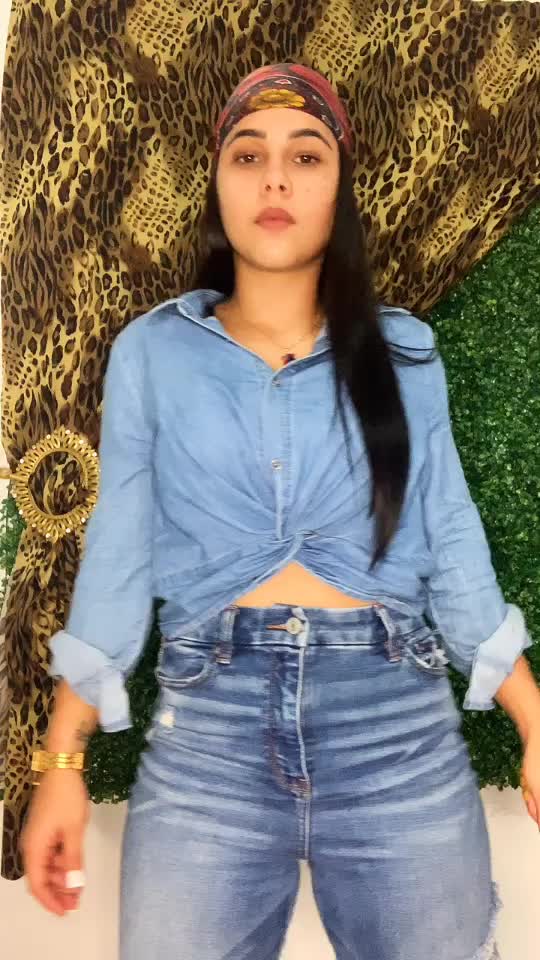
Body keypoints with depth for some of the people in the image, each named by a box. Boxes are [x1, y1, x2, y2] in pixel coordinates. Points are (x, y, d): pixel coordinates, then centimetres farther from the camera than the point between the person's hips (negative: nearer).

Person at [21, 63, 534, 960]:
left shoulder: (403, 349, 5)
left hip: (400, 722, 1)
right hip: (207, 726, 0)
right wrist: (63, 759, 2)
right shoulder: (151, 351, 4)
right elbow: (116, 556, 4)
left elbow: (450, 543, 7)